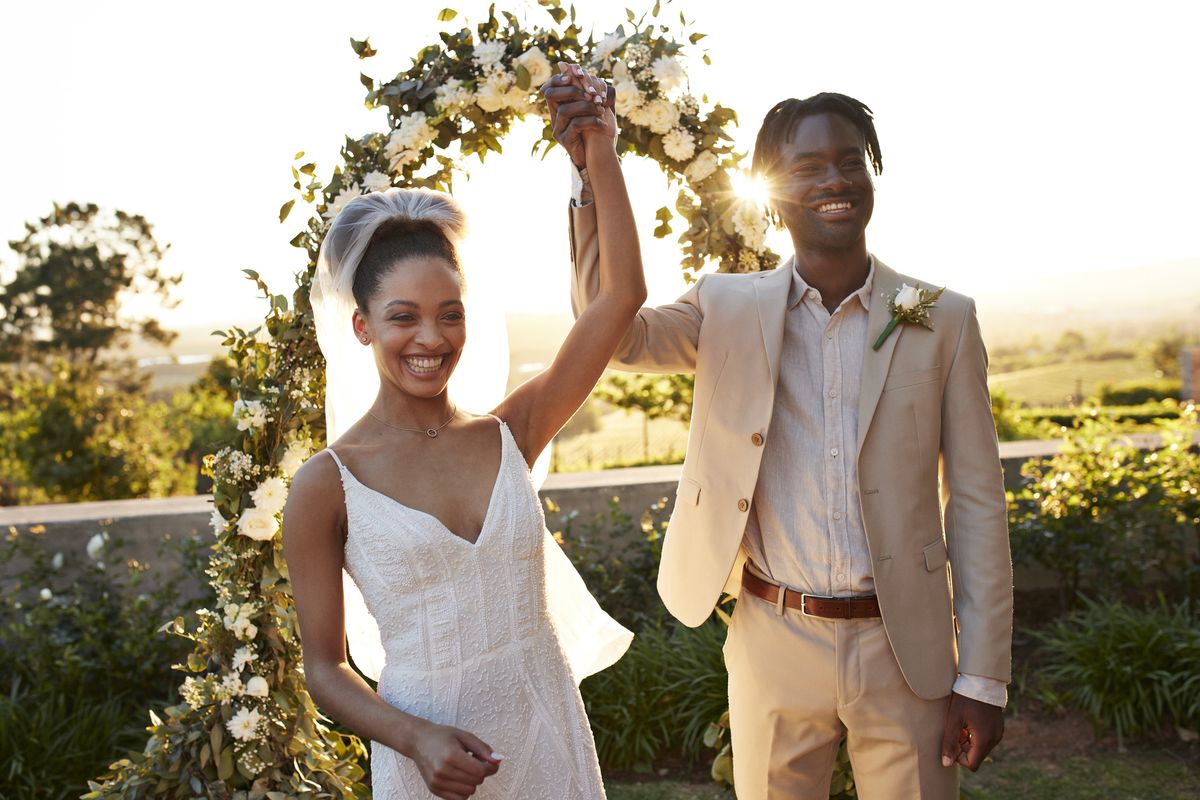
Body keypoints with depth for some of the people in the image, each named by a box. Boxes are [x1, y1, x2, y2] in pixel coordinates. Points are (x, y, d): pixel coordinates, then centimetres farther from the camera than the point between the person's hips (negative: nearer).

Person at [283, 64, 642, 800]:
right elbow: (326, 668, -3)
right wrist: (415, 740, -19)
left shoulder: (511, 434, -2)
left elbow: (622, 296, -8)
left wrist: (602, 160, -14)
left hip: (549, 734, 3)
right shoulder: (326, 485, -9)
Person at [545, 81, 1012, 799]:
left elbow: (976, 504, -1)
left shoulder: (943, 319, -2)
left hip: (904, 653, 0)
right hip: (774, 650, 1)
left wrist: (983, 679, -3)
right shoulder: (729, 309, 1)